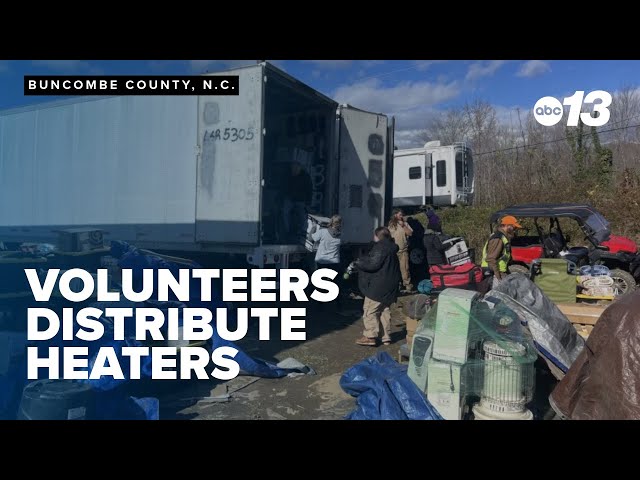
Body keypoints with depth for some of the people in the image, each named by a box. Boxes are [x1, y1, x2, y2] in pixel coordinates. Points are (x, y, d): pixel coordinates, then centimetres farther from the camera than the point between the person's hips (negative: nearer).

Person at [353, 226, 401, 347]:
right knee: (385, 310, 15)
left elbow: (373, 264, -22)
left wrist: (359, 262, -7)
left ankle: (370, 336, -7)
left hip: (377, 287, -10)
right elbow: (396, 270, 21)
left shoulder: (380, 247, -14)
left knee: (370, 311, -5)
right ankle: (386, 336, 18)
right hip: (390, 287, 10)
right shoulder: (391, 249, 16)